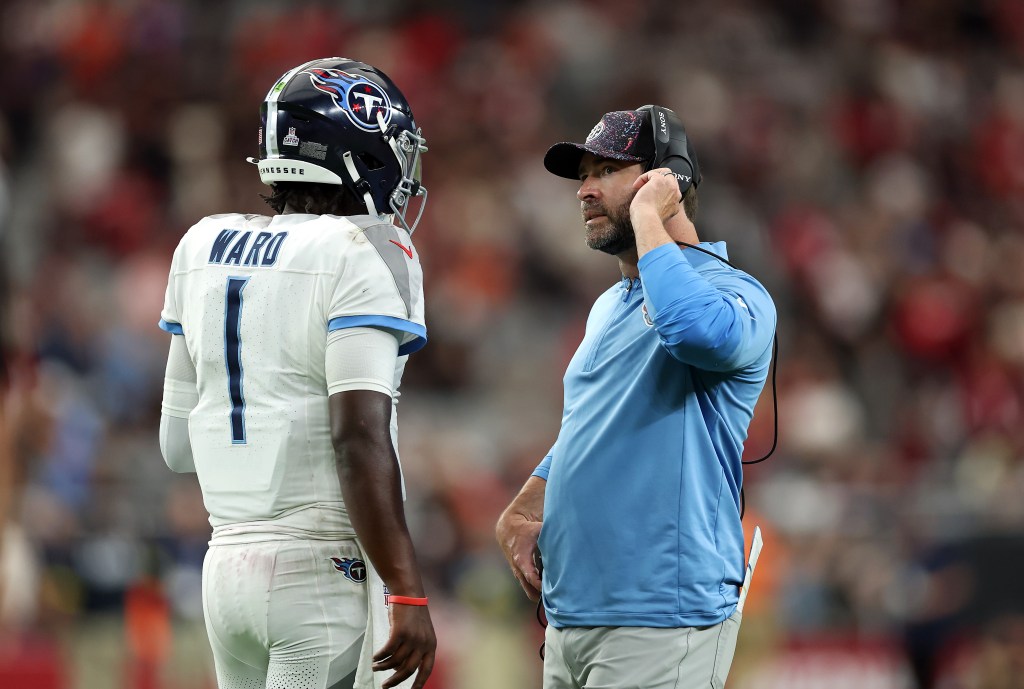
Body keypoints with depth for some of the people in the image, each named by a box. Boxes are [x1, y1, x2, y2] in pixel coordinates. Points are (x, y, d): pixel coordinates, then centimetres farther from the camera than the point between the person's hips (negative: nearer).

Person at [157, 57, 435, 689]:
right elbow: (360, 440, -19)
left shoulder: (203, 249, 11)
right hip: (324, 570, -7)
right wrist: (408, 596, -18)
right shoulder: (363, 257, -10)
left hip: (227, 564, 7)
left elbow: (179, 445, 14)